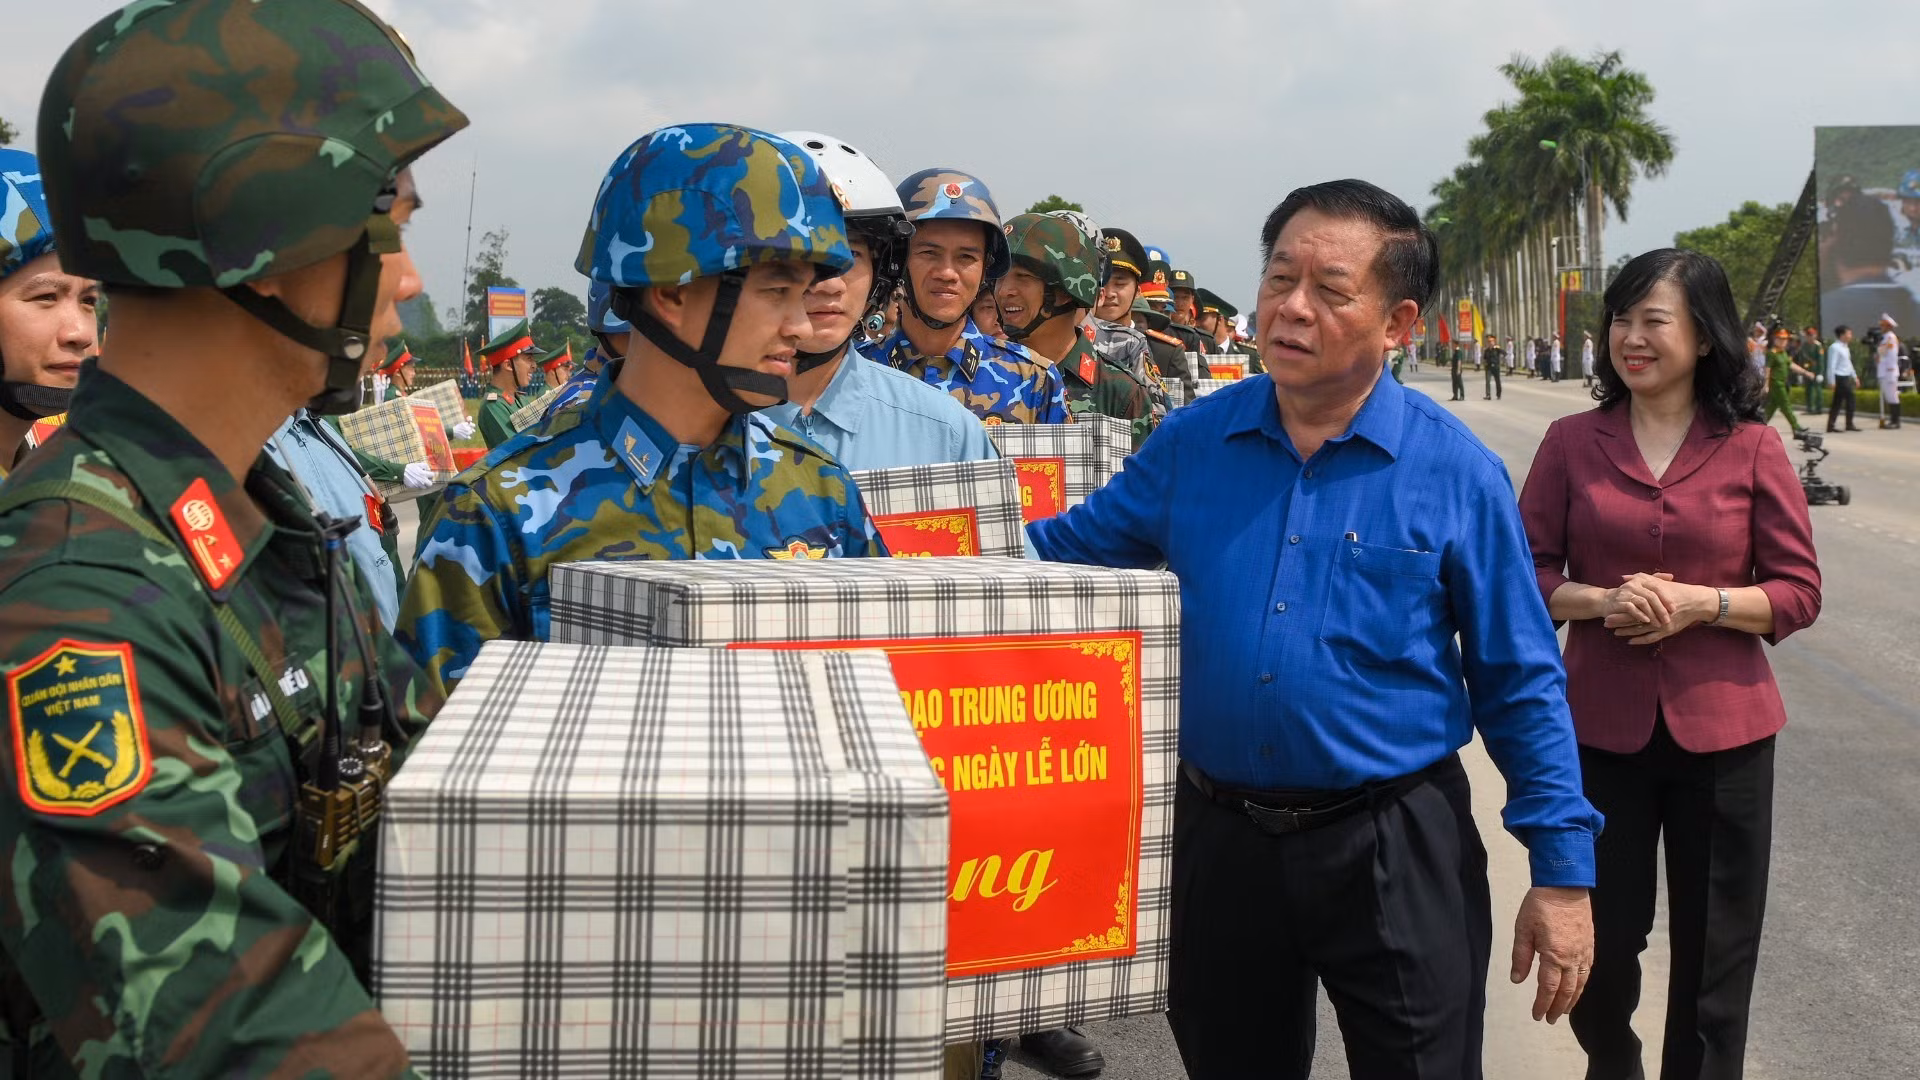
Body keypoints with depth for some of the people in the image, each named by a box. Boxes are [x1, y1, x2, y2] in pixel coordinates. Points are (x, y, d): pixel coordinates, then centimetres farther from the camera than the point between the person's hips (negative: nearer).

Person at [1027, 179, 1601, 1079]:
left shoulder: (1455, 471, -8)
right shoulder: (1193, 442, 1)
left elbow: (1520, 684, -4)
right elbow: (1064, 550, 11)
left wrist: (1562, 870, -6)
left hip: (1394, 845, -3)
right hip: (1219, 837, 3)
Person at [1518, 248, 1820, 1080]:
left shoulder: (1752, 449, -3)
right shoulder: (1572, 442, 0)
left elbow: (1799, 593, -1)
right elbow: (1527, 576, 2)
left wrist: (1701, 604, -17)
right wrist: (1600, 600, -16)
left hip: (1721, 730, -1)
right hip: (1602, 727, 1)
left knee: (1713, 949, 8)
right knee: (1601, 937, 10)